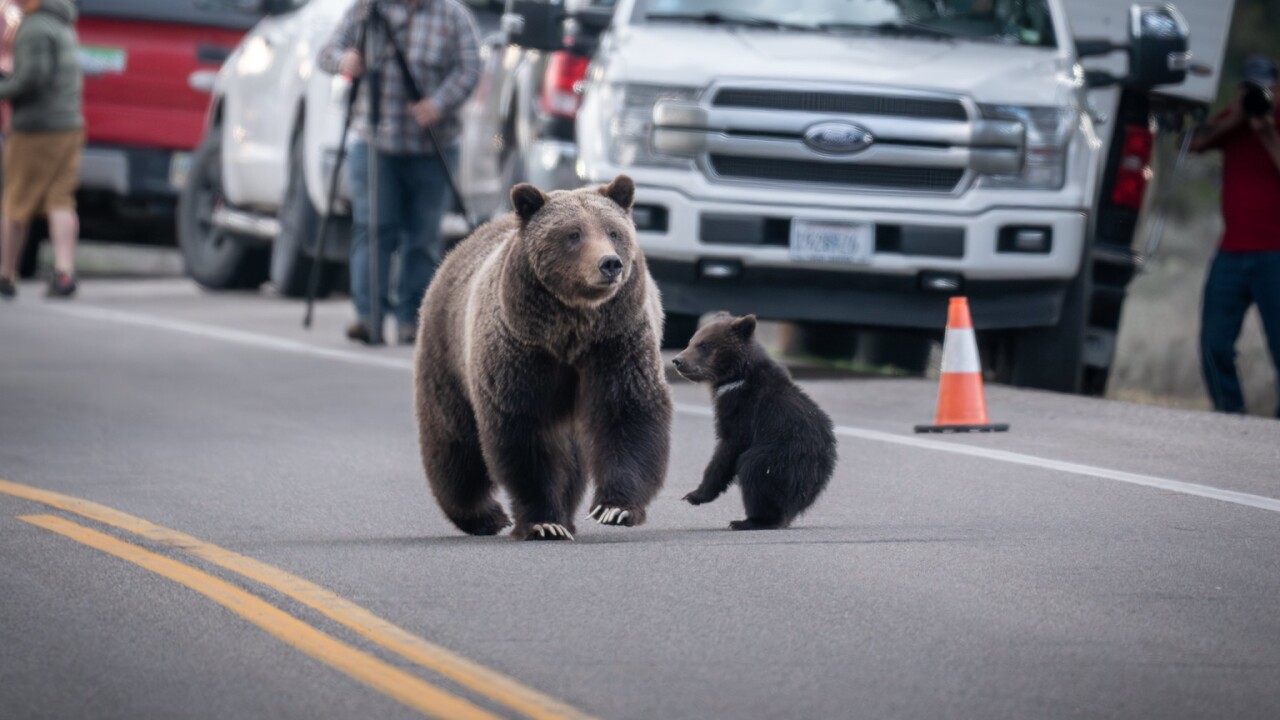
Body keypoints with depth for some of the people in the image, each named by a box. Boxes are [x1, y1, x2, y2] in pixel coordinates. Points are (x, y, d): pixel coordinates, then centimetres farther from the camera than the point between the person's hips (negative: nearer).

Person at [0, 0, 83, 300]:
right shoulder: (65, 27, 15)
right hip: (69, 126, 8)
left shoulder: (35, 28, -14)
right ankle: (64, 272, -12)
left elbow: (33, 75, -24)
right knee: (60, 202, 1)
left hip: (36, 129, -8)